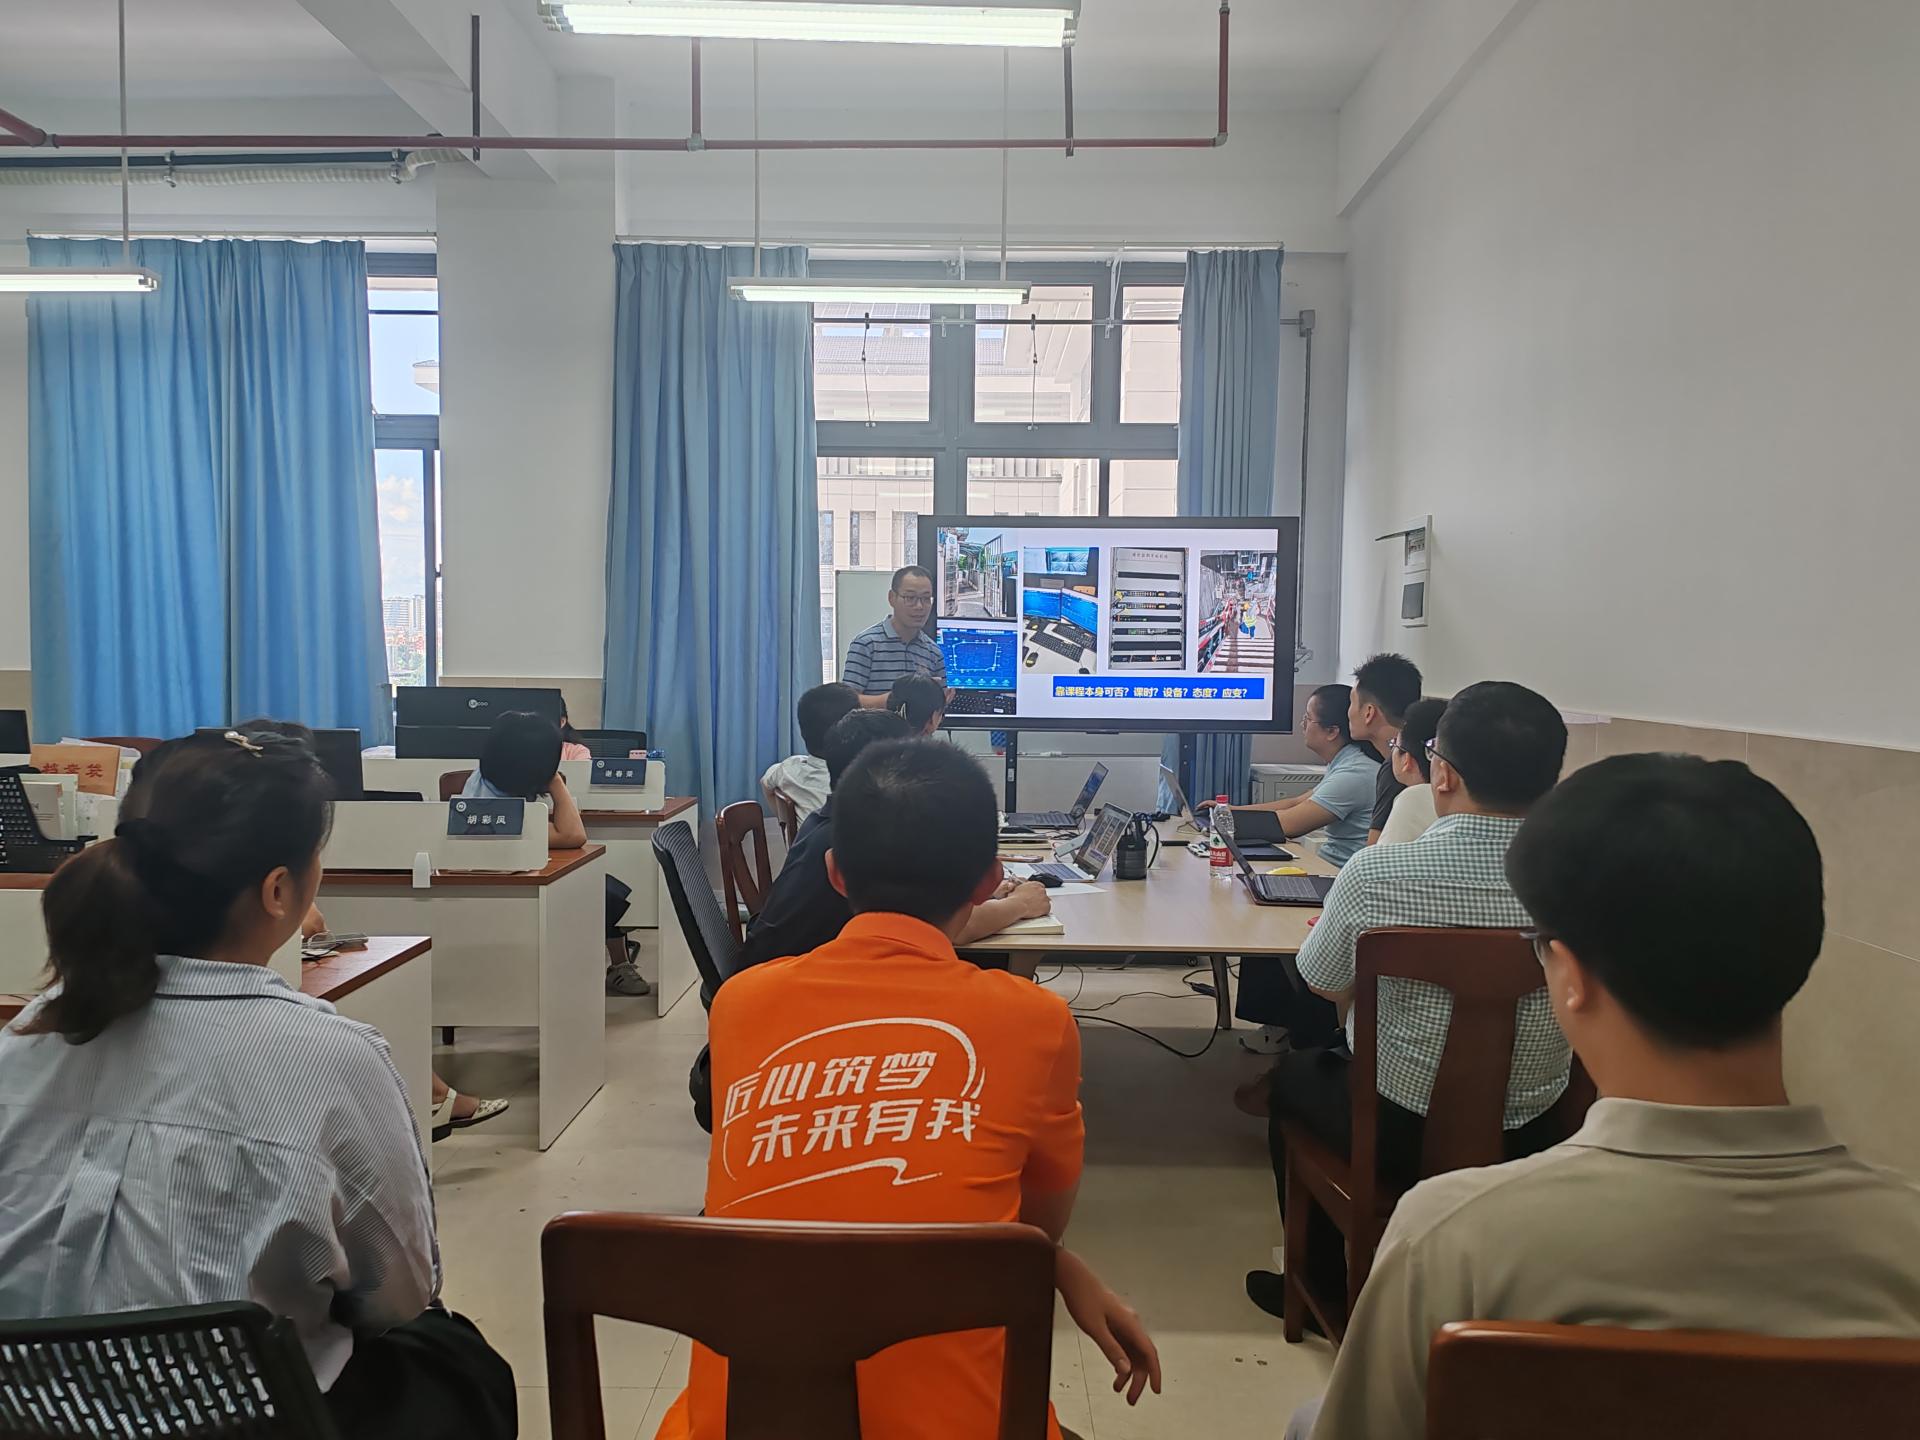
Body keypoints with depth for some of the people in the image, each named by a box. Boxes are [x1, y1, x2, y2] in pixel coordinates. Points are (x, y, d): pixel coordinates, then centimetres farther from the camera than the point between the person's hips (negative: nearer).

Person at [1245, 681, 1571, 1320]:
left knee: (1293, 1074, 27)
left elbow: (1324, 988, -6)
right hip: (1529, 1141, 4)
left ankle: (1325, 1285, 39)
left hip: (1399, 1137, -4)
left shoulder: (1377, 873, -25)